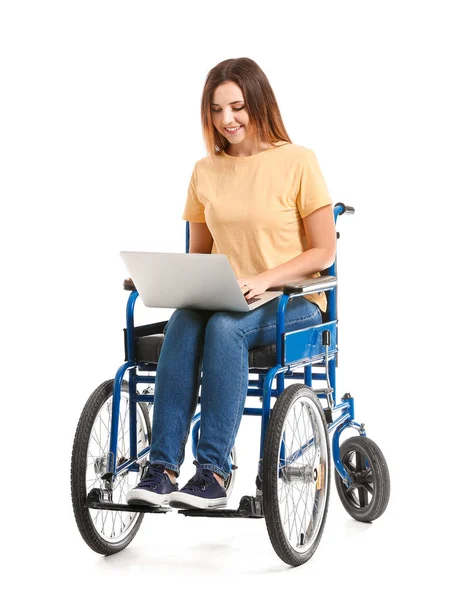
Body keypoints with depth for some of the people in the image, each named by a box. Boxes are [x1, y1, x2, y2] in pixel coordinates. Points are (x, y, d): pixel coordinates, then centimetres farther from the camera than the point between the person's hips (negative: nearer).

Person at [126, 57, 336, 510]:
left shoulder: (298, 162, -5)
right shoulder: (206, 171, 11)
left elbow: (323, 252, -6)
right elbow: (199, 251, 17)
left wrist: (263, 279, -20)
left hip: (292, 302, -4)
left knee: (225, 326, -35)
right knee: (184, 320, -30)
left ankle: (213, 471, -33)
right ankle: (162, 466, -34)